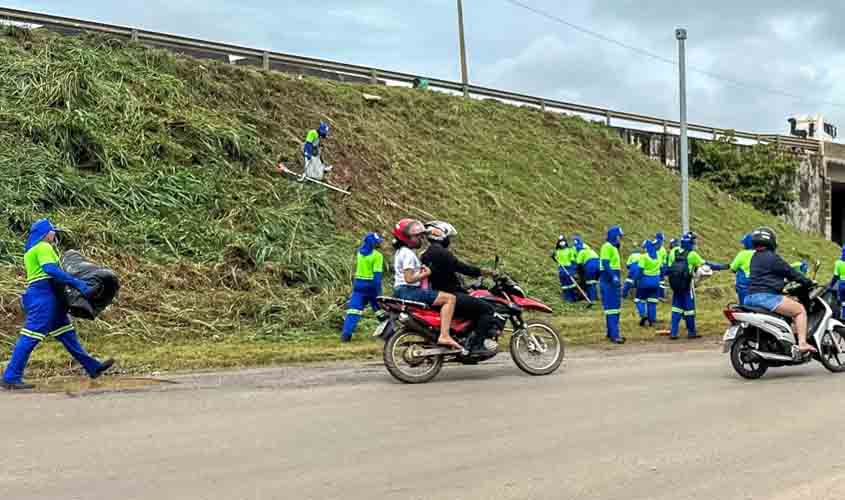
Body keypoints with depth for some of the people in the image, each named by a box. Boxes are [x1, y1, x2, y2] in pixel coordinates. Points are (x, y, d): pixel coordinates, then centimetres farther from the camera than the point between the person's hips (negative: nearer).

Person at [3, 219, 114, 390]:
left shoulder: (32, 249, 23)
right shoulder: (43, 247, -9)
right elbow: (51, 269, -24)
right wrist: (77, 283, -28)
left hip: (47, 296, 11)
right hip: (43, 294, -11)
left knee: (67, 334, 10)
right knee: (30, 337, -11)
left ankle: (92, 367, 14)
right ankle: (11, 378, -9)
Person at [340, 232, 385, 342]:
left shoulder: (359, 252, 7)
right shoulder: (377, 255, -11)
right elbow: (377, 274, -15)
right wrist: (378, 291, -15)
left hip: (358, 283, 4)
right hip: (371, 284, -4)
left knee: (354, 309, 0)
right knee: (379, 308, 11)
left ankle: (346, 334, -9)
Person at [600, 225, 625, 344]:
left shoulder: (614, 247, 19)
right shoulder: (607, 247, -11)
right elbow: (605, 264, -20)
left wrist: (617, 279, 22)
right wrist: (614, 277, -28)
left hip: (613, 281, 10)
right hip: (608, 281, -10)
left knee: (615, 307, 13)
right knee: (611, 307, -12)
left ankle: (612, 333, 21)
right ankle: (614, 334, -15)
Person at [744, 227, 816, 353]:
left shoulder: (755, 257, 20)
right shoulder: (772, 257, -8)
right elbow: (790, 272, -4)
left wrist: (784, 282, 39)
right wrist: (808, 281, 8)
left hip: (750, 297, 10)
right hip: (766, 296, -10)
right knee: (800, 309, -6)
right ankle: (802, 343, -16)